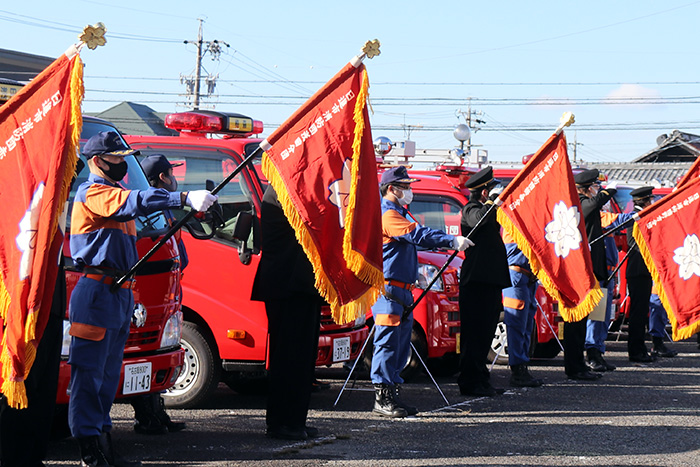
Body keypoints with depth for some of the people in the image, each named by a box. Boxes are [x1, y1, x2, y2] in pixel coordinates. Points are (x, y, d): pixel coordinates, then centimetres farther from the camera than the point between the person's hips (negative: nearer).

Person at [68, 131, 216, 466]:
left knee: (108, 373, 12)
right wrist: (184, 199, -33)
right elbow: (135, 202, -26)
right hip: (97, 291, -10)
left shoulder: (115, 194, 21)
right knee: (88, 372, -7)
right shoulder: (91, 193, -10)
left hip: (120, 293, 10)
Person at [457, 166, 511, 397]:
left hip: (491, 280, 10)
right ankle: (470, 382, -5)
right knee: (474, 332, -7)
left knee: (485, 331, 12)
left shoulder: (488, 210, 22)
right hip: (476, 281, -10)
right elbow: (479, 218, -33)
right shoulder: (470, 209, -9)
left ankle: (480, 380, 18)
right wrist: (493, 199, -26)